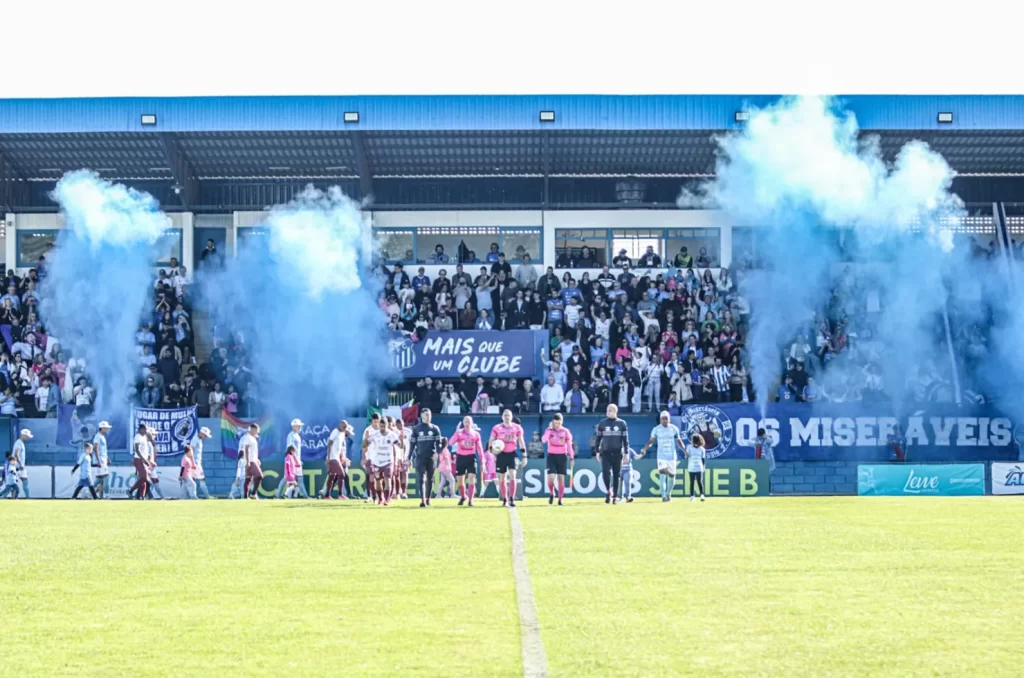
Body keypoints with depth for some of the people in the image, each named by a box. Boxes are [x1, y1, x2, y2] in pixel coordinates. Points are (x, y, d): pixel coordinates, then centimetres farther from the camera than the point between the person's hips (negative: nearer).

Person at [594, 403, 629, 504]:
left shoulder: (622, 424, 4)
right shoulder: (602, 423, 6)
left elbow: (625, 439, 5)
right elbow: (598, 438, 9)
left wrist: (626, 453, 0)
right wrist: (597, 451, 4)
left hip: (617, 453, 0)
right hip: (605, 453, 0)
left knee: (616, 475, 3)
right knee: (605, 473, -13)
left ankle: (614, 496, 12)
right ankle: (609, 491, 5)